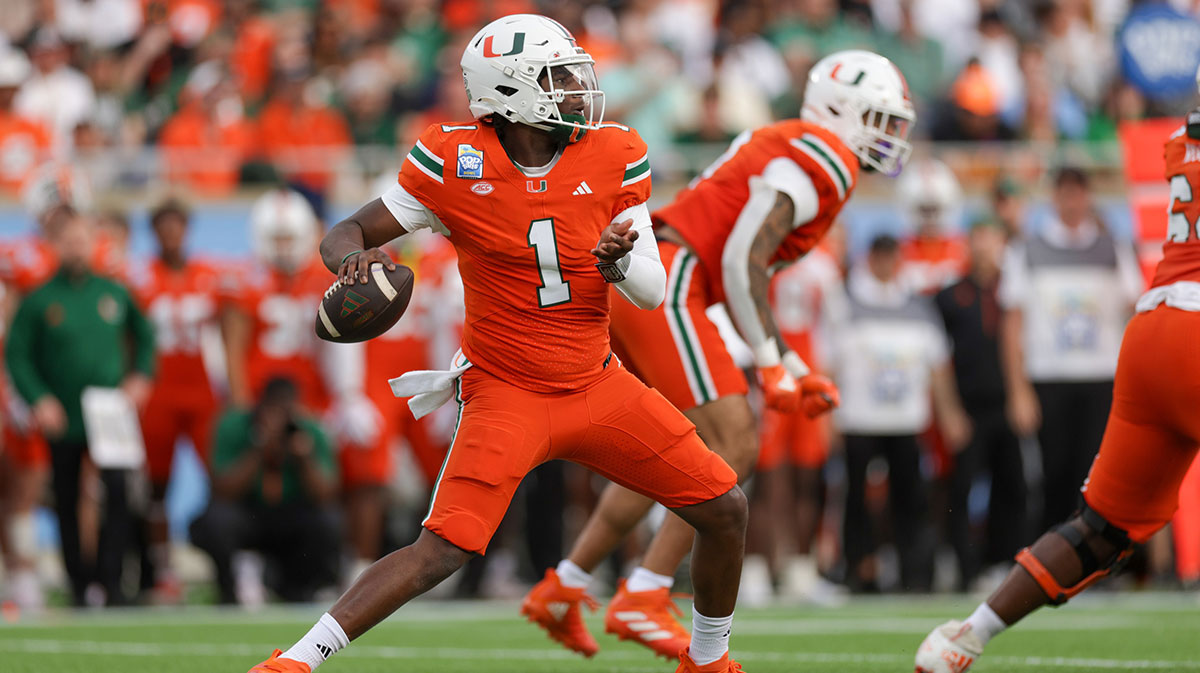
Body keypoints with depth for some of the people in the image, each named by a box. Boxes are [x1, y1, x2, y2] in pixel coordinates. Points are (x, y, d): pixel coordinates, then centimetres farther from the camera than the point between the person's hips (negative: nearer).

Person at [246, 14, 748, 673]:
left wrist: (620, 262, -24)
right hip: (506, 393, -5)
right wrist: (352, 259, -31)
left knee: (724, 509, 5)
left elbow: (652, 292, -1)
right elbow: (345, 235, -7)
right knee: (443, 550, -21)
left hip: (598, 386, 5)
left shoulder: (613, 157, -4)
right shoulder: (455, 163, -13)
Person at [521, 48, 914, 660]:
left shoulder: (788, 149, 23)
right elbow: (741, 261, -17)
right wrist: (772, 367, -12)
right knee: (733, 448, -10)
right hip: (663, 286, -10)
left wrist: (795, 370, 23)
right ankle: (642, 600, -12)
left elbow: (746, 284, 25)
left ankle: (562, 588, 22)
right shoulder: (822, 160, -8)